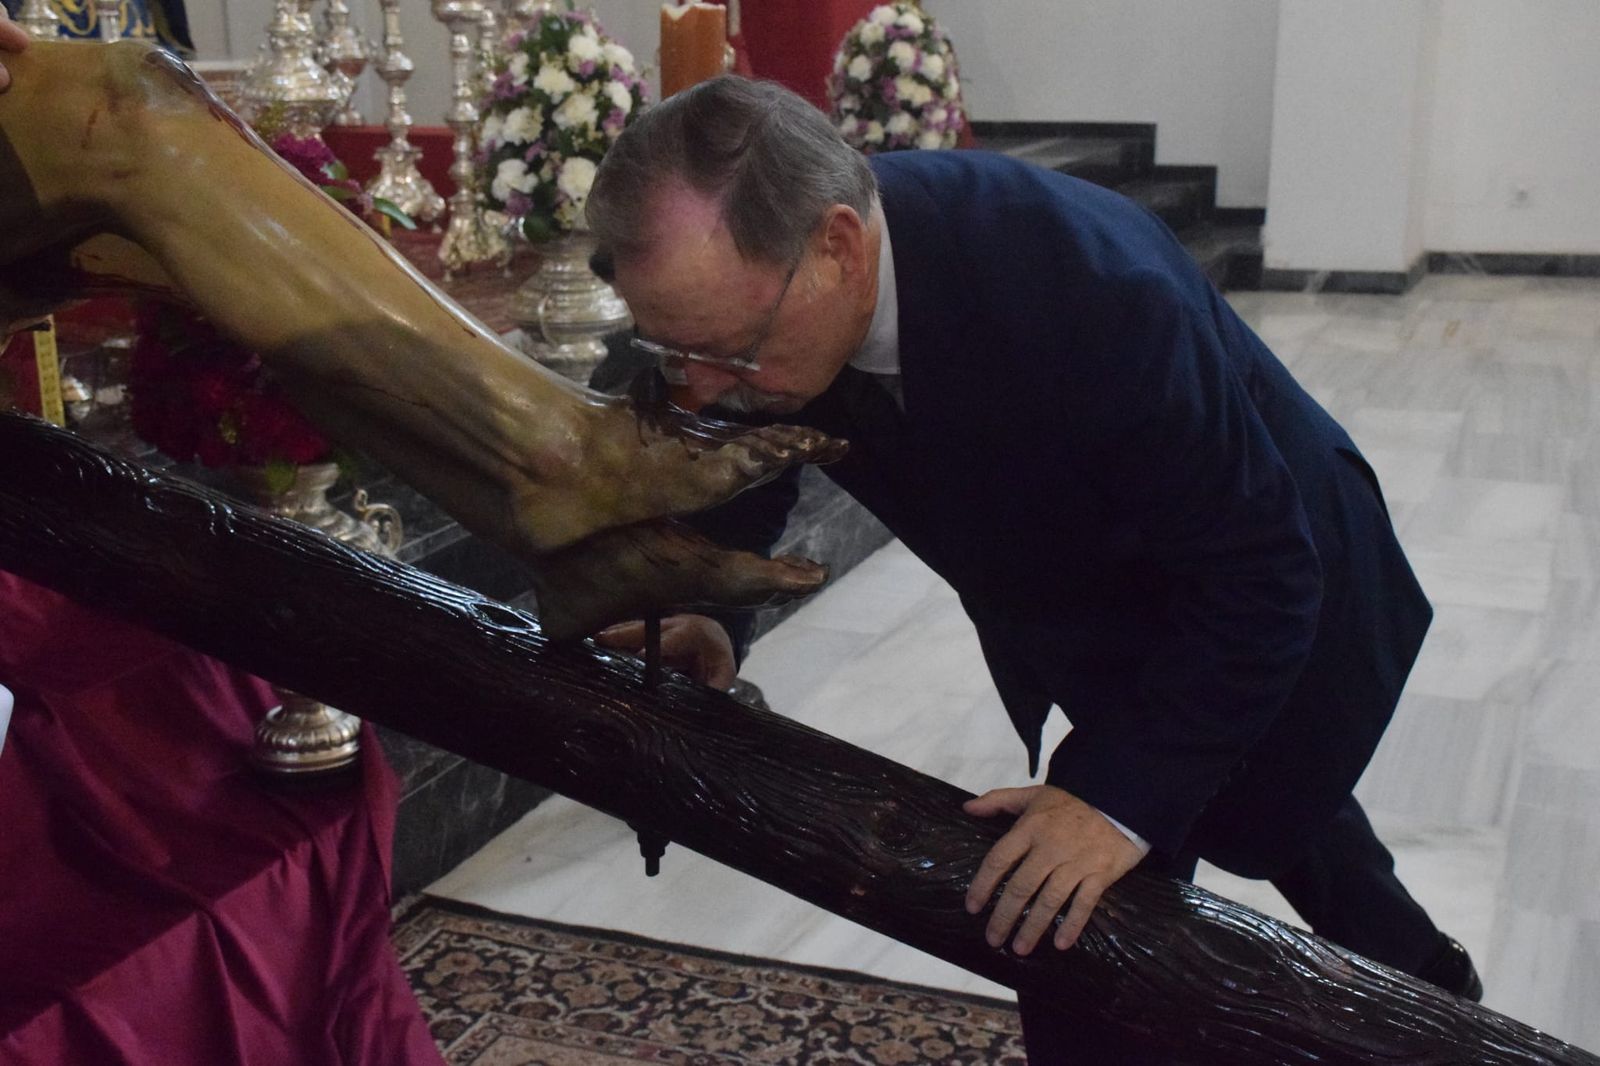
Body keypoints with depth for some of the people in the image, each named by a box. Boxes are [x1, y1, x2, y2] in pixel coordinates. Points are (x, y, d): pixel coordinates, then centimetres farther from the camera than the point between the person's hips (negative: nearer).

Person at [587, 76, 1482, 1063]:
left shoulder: (1086, 284, -42)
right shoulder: (754, 274, -23)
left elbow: (1254, 575, -33)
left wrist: (1123, 796, -37)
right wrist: (702, 611, -19)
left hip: (1276, 603, -6)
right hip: (1069, 628, 7)